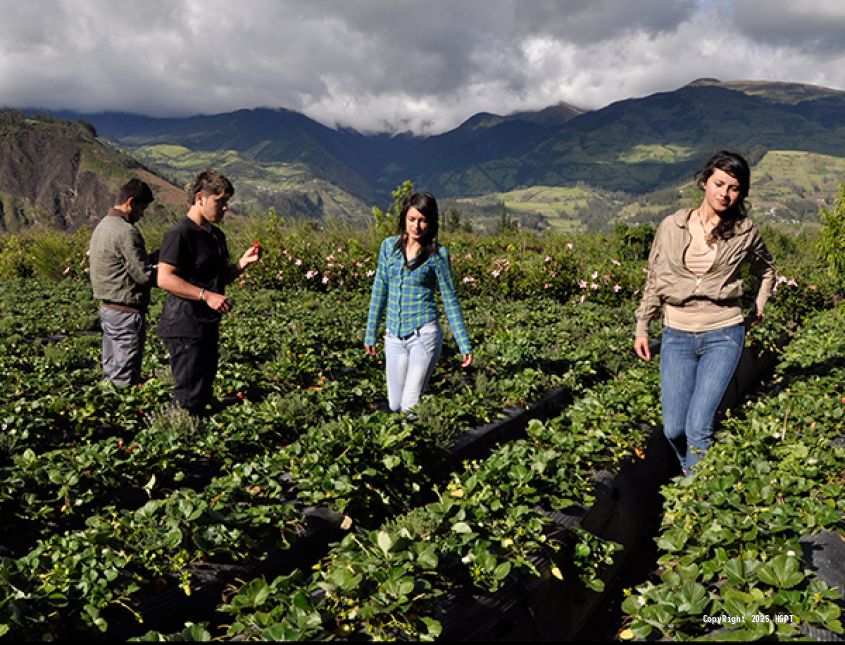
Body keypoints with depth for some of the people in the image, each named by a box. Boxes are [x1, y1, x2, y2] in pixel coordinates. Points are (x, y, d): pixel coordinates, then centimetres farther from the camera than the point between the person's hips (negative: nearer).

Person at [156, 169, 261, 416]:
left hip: (208, 326, 10)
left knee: (204, 392, 16)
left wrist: (243, 262, 3)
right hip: (184, 328, -9)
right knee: (188, 398, -7)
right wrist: (206, 295, -25)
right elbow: (164, 278, -21)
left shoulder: (216, 235, 15)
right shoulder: (179, 234, -13)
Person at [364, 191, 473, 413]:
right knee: (394, 405, 9)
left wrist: (465, 344, -1)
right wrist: (370, 333, 14)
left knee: (410, 407, -8)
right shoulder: (389, 246, 5)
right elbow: (380, 290, 12)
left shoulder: (437, 254, -4)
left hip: (424, 336, -4)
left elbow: (450, 300, 0)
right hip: (394, 337, 4)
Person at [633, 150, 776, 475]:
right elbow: (654, 278, 9)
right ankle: (689, 472, 30)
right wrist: (641, 327, 8)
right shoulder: (672, 226, 0)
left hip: (724, 335, -1)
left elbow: (766, 268, 21)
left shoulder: (745, 232, 0)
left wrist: (758, 308, 13)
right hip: (677, 335, 2)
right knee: (673, 429, 1)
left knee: (698, 427, -12)